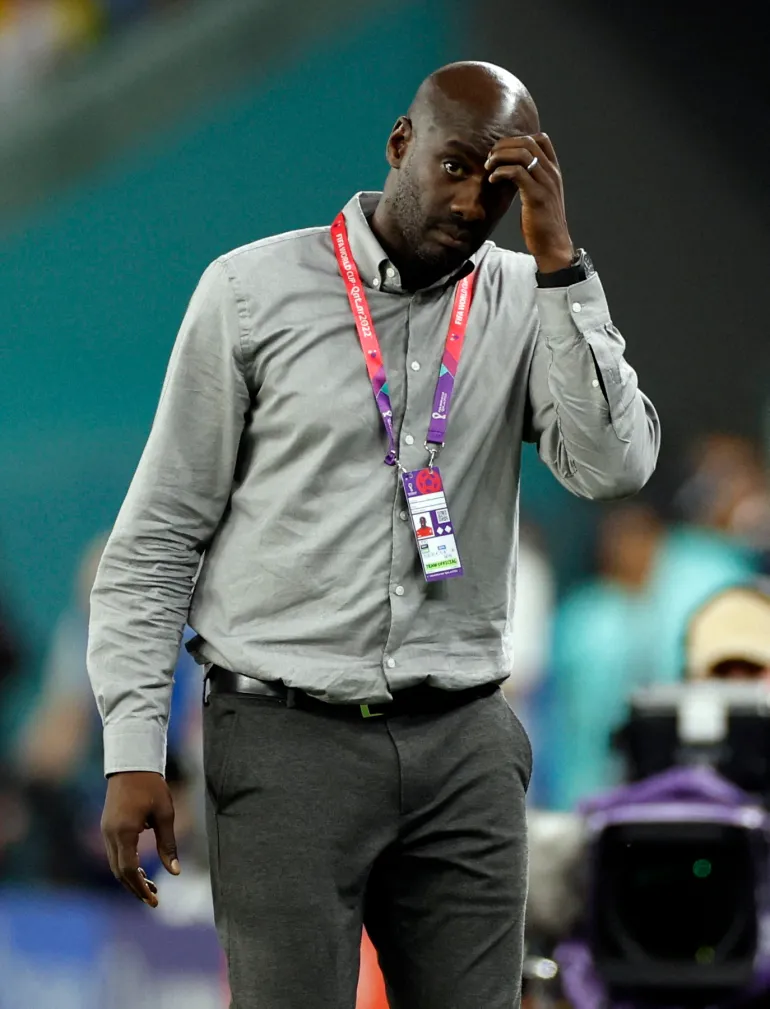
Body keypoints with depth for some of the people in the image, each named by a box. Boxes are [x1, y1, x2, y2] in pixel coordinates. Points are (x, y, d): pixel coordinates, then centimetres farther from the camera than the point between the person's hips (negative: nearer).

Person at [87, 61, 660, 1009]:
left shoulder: (526, 305, 7)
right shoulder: (255, 290, 1)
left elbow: (613, 465, -10)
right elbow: (160, 533, 2)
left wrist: (556, 262, -12)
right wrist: (132, 749, -4)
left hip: (462, 742, 3)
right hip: (288, 739, -2)